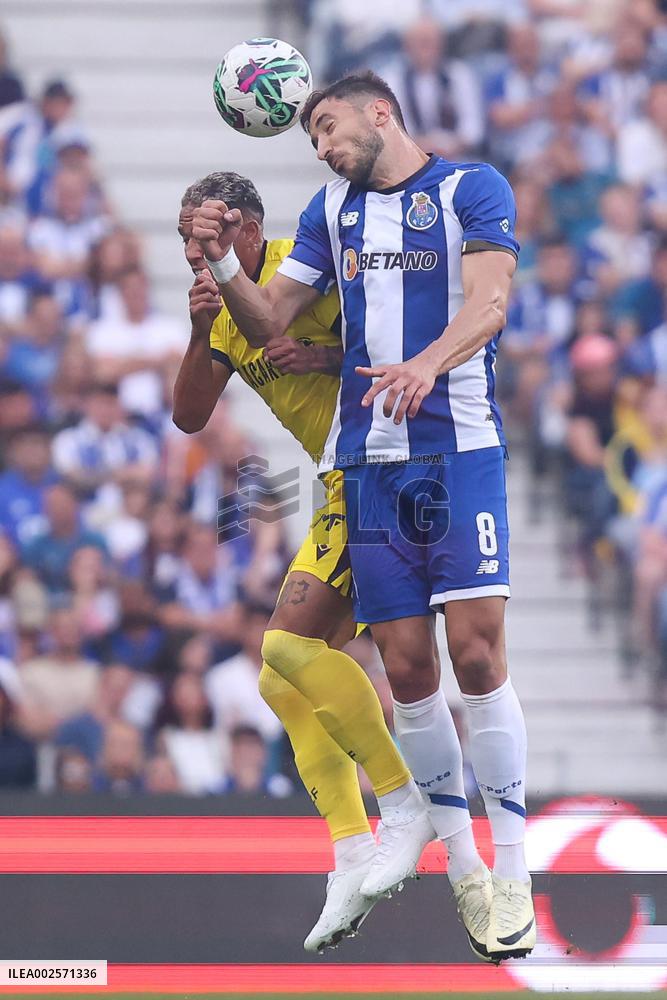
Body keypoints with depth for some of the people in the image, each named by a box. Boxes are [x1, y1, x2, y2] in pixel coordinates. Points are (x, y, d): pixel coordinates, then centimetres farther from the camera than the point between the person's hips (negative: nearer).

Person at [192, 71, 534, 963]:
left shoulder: (472, 188, 1)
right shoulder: (333, 211, 18)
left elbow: (489, 299, -13)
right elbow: (265, 324, 18)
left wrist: (429, 362, -33)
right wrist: (221, 261, -2)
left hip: (459, 447, -5)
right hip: (369, 459, 5)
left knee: (477, 651, -14)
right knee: (407, 666, 0)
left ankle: (511, 876, -11)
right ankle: (461, 865, 12)